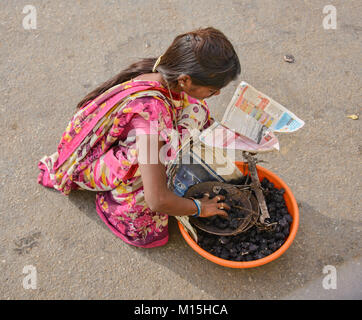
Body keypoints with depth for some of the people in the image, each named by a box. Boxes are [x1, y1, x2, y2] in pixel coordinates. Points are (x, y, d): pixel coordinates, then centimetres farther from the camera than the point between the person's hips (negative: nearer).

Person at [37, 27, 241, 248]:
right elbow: (157, 201, -37)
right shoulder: (151, 109, -41)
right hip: (88, 162, -7)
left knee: (194, 109, -7)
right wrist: (198, 208, -19)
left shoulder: (160, 73, -19)